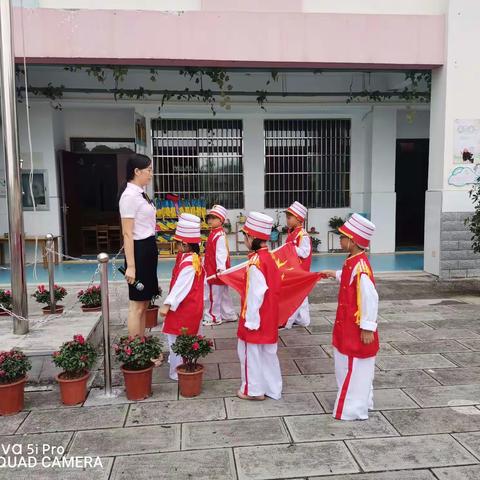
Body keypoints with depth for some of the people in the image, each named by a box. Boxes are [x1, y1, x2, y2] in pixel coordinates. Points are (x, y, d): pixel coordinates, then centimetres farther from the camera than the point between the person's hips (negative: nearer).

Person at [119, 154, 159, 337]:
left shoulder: (140, 193, 12)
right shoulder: (130, 196, -15)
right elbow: (127, 234, -19)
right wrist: (130, 266, -21)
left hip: (149, 249, 10)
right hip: (139, 250, -10)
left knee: (144, 303, 15)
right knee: (137, 306, -2)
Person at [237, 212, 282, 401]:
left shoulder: (255, 262, -23)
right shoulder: (268, 257, 4)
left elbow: (255, 294, -23)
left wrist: (250, 321, -16)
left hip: (256, 318, -8)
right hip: (268, 318, 8)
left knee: (251, 352, 7)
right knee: (267, 352, 18)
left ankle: (253, 389, 21)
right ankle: (271, 387, 30)